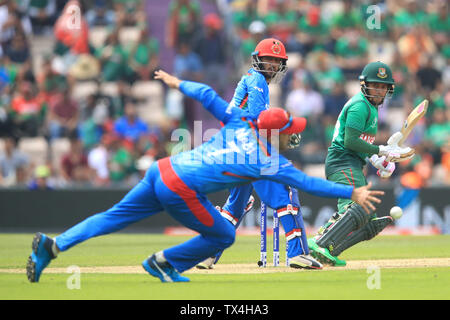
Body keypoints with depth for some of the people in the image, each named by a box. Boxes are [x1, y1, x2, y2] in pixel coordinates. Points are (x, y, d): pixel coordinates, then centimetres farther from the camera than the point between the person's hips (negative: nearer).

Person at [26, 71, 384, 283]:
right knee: (223, 235, 12)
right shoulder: (271, 161, -5)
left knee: (114, 217, 11)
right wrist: (352, 193, 0)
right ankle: (164, 262, 17)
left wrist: (180, 84, 28)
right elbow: (308, 182, -5)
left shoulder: (241, 123, 11)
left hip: (162, 169, 7)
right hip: (181, 190, -7)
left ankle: (55, 245, 1)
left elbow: (208, 96, 13)